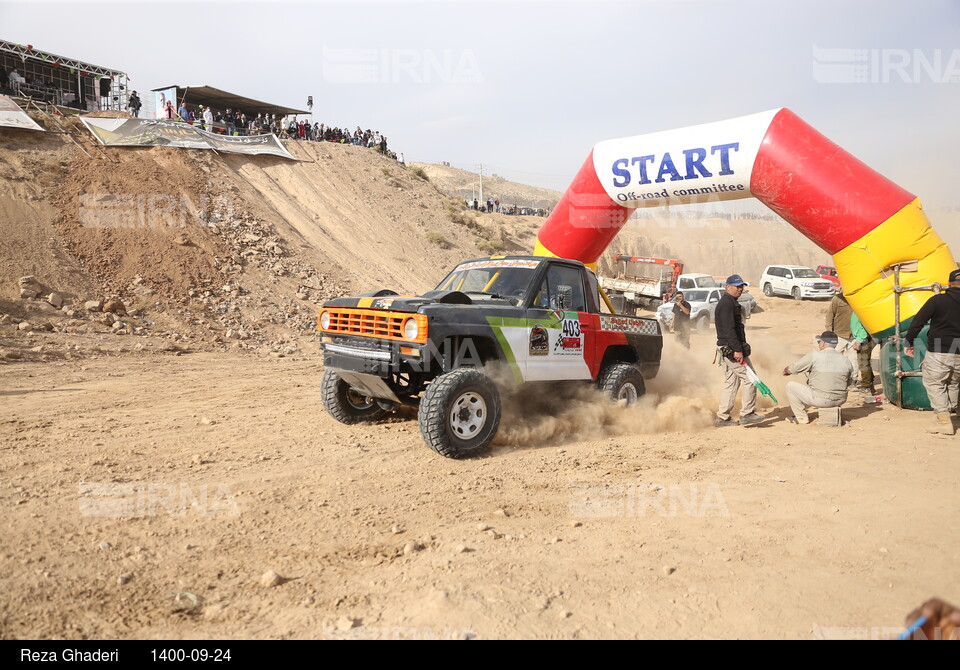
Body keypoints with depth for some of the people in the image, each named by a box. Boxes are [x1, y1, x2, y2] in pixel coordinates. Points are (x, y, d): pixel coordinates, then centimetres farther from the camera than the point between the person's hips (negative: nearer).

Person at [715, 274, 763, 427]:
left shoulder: (731, 303, 21)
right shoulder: (727, 304, -14)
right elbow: (729, 329, -22)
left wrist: (739, 348, 22)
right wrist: (738, 350, -25)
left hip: (726, 349, 11)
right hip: (731, 349, -11)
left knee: (731, 383, 12)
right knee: (749, 378, -5)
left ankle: (723, 418, 13)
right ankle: (747, 414, -1)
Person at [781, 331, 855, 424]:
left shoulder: (814, 356, -11)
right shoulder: (846, 360, 3)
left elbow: (794, 368, -2)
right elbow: (849, 382, 14)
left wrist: (786, 371, 21)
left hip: (820, 400, -6)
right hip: (840, 400, 6)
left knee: (790, 386, 8)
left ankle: (802, 417, 13)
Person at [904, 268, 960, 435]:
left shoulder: (938, 300, -7)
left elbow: (918, 321, -7)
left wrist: (908, 342, 1)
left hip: (938, 353, -4)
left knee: (934, 384, 5)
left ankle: (944, 422, -1)